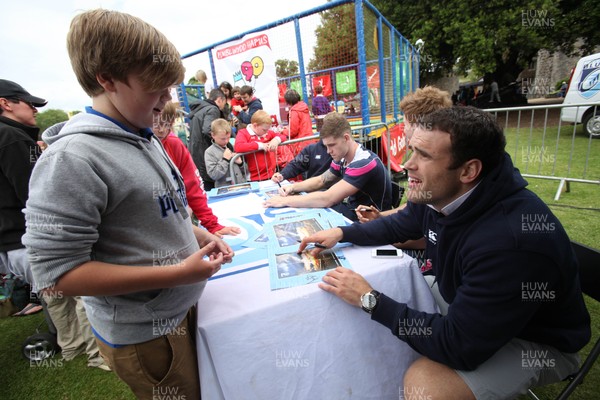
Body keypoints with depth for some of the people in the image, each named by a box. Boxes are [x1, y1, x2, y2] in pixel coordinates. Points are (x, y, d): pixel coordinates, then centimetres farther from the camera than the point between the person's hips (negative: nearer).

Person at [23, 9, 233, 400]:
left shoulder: (146, 140, 2)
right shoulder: (71, 159, -23)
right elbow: (56, 273, -23)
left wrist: (200, 236, -3)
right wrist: (178, 273, -26)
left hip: (182, 308, 7)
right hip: (143, 334, -7)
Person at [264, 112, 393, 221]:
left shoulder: (364, 163, -27)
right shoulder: (342, 158, -1)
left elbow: (327, 199, -32)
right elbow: (321, 180, 13)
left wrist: (285, 201, -25)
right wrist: (294, 187, -5)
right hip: (352, 210, 7)